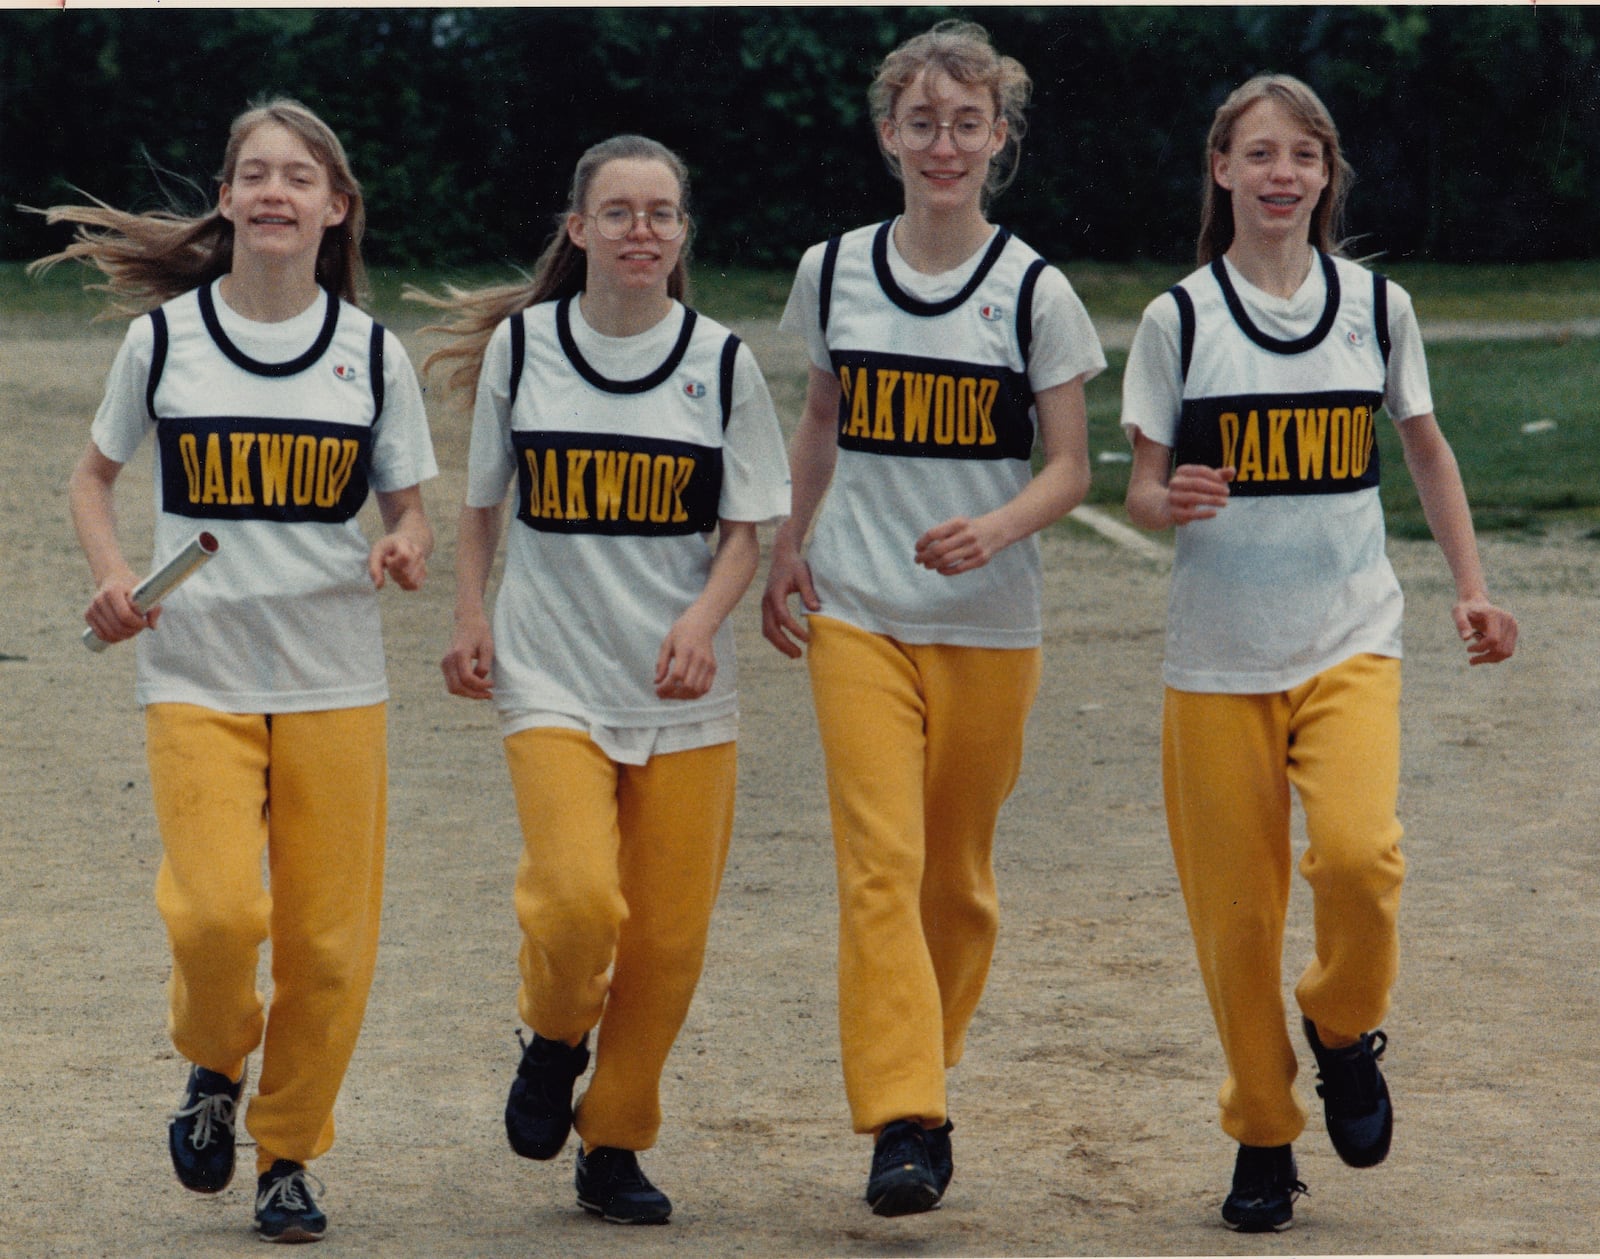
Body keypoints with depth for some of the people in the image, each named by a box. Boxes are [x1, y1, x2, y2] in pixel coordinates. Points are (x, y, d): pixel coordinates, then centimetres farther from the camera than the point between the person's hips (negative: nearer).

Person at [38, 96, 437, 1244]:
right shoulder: (165, 337, 1)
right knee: (217, 911, -18)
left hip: (334, 680, 1)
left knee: (329, 938, -1)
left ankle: (289, 1155, 20)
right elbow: (95, 476, 14)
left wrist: (405, 552, -13)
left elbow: (410, 511, 11)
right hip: (197, 672, -1)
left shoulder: (372, 353, 4)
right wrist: (112, 578, -3)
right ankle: (215, 1061, 15)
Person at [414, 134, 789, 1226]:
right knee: (577, 899, -21)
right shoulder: (521, 344, 3)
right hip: (552, 675, -1)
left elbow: (747, 530, 4)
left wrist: (704, 618, -14)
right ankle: (555, 1040, 11)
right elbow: (482, 500, 15)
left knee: (669, 933, 0)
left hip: (684, 688, 1)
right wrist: (471, 620, 3)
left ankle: (615, 1144, 19)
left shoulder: (722, 360, 3)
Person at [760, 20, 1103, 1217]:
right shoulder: (834, 270, 4)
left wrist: (995, 530, -20)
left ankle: (926, 1075, 27)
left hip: (987, 622, 0)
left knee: (957, 871, 9)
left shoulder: (1034, 289, -3)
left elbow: (1070, 466, -2)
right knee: (880, 858, -13)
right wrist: (785, 554, 12)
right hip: (857, 613, 1)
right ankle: (903, 1122, -18)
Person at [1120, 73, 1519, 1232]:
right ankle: (1263, 1137, 19)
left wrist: (1474, 589, 12)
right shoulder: (1181, 319, 0)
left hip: (1351, 638, 0)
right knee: (1236, 907, 0)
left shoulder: (1377, 304, 5)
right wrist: (1171, 502, -20)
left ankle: (1344, 1027, 7)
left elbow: (1427, 449, 18)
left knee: (1358, 853, -23)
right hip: (1220, 654, 0)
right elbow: (1142, 490, 3)